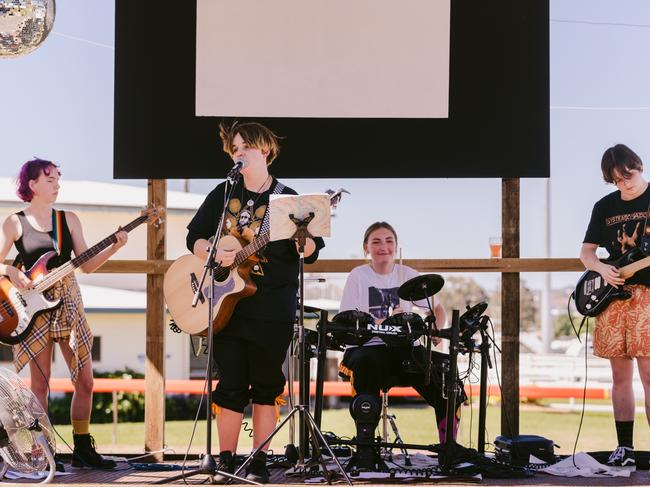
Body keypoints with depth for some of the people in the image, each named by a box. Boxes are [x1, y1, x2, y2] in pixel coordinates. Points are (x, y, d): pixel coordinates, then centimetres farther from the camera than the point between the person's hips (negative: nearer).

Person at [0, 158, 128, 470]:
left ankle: (83, 449, 12)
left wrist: (113, 248, -5)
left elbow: (86, 265, 8)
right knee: (40, 383, -2)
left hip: (68, 304, 4)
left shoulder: (69, 220, 10)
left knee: (85, 380, 1)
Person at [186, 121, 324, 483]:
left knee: (266, 385, 2)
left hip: (272, 308, -2)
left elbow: (310, 253, -3)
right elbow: (195, 237, 11)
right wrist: (214, 253, -10)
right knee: (231, 383, 3)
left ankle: (259, 463, 9)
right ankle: (226, 461, 11)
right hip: (228, 303, 2)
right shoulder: (222, 195, 11)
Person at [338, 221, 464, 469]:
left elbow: (439, 310, 14)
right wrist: (386, 322, -22)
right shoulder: (358, 276, 2)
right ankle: (365, 450, -22)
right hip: (366, 348, -3)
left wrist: (436, 330, -9)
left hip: (404, 347, 3)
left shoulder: (407, 275, 10)